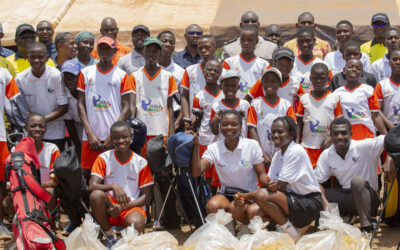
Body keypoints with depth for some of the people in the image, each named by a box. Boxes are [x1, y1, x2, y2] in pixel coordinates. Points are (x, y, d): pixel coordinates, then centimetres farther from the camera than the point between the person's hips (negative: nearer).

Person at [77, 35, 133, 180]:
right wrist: (90, 133, -5)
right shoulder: (86, 73, 11)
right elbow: (81, 104, 7)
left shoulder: (121, 75, 6)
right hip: (91, 137, 2)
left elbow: (126, 108, 1)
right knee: (87, 174, 2)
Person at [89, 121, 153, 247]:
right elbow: (92, 186, -11)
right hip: (109, 204, 2)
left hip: (132, 206, -1)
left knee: (137, 223, -36)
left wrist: (122, 207, -16)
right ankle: (110, 236, -10)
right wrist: (113, 187, -31)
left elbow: (146, 197, -2)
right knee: (96, 195, -32)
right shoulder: (104, 158, 0)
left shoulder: (141, 163, -2)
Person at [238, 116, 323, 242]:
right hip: (292, 197, 8)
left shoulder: (296, 152, -16)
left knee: (262, 195, -27)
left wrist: (247, 195, -14)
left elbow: (281, 187, -18)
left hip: (310, 202, -8)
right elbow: (270, 185, 3)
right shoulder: (278, 155, 10)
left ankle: (291, 232, -11)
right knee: (252, 211, -11)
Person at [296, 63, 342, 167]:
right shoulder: (304, 99, 5)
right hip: (307, 146, 1)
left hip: (327, 147, -1)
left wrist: (331, 139, -11)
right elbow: (299, 123, 8)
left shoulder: (334, 99, 0)